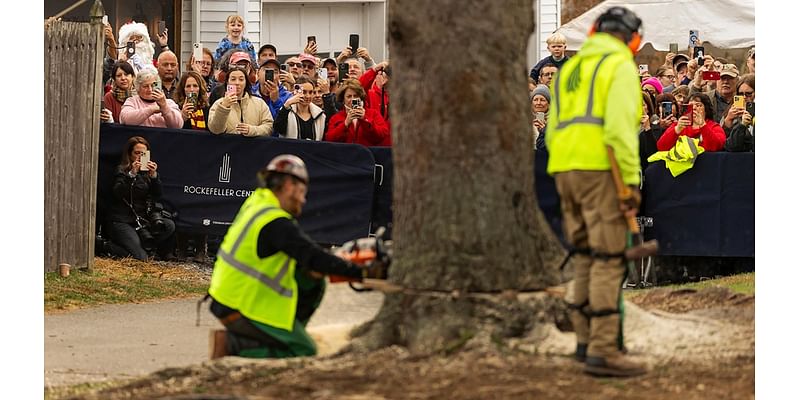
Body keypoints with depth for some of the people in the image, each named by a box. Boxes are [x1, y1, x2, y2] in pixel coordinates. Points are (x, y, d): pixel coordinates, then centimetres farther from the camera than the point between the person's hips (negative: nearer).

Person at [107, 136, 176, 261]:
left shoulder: (148, 171, 13)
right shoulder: (122, 170, 2)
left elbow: (157, 197, 2)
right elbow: (118, 193, -14)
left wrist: (154, 176, -13)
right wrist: (132, 174, -24)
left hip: (143, 220, 5)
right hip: (123, 221, -5)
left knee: (169, 226, -23)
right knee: (141, 257, -21)